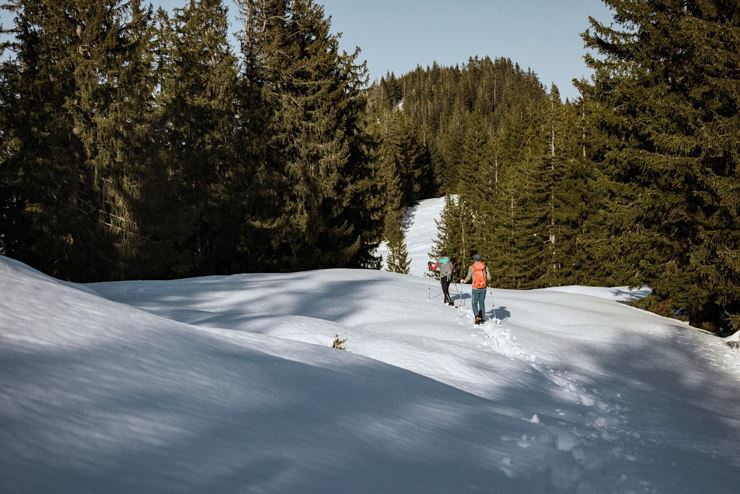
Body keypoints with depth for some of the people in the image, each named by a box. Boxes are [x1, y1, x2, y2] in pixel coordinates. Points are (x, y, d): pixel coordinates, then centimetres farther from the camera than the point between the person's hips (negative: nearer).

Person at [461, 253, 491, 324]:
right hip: (483, 288, 3)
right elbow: (489, 278, -2)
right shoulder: (485, 267, 1)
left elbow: (469, 277, -9)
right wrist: (487, 282, 20)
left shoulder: (471, 267, -5)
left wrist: (463, 281, 11)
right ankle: (482, 318, 19)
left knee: (475, 303, 7)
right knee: (482, 303, 16)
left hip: (475, 288, -3)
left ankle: (477, 316, -13)